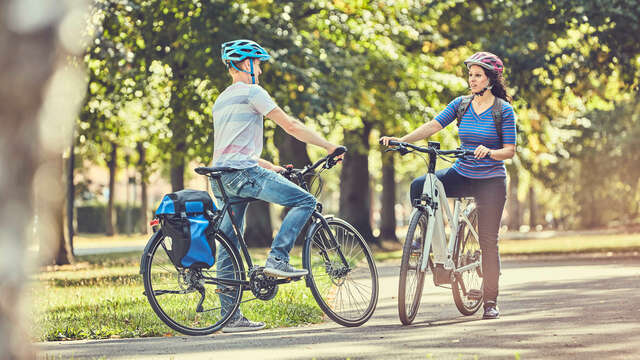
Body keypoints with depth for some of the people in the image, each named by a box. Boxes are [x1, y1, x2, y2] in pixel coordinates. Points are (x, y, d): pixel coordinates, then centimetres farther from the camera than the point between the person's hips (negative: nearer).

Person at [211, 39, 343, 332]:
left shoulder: (221, 100, 26)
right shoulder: (251, 92, -2)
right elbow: (290, 125, -5)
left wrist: (272, 168, 32)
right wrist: (329, 146, 2)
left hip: (221, 178, 9)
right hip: (242, 173, -9)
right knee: (305, 201, -4)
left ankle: (230, 317, 8)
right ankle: (277, 259, -14)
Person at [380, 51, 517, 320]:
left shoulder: (503, 109, -7)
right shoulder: (461, 104, 4)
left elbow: (509, 151, -9)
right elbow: (433, 126, -6)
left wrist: (490, 152, -31)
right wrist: (401, 140, -20)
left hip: (490, 181, -4)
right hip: (461, 175, 4)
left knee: (488, 241, -5)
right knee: (419, 186, -21)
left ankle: (490, 301, 5)